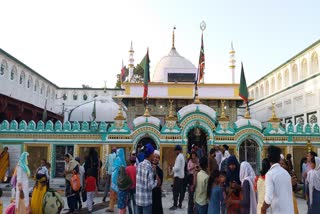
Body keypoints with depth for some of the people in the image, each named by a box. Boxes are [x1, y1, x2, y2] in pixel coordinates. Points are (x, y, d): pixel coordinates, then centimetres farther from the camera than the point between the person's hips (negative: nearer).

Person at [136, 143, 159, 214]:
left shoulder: (139, 165, 3)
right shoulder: (149, 167, -17)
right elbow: (150, 186, -18)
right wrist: (156, 181, -1)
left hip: (138, 199, 7)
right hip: (147, 200, -6)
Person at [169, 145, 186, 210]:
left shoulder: (179, 157, -18)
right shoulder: (182, 156, 12)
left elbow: (177, 168, -22)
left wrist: (172, 168, -7)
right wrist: (173, 169, 14)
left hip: (178, 176, -10)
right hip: (181, 175, 10)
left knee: (175, 191, -4)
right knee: (181, 191, 12)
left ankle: (175, 205, 0)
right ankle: (180, 204, 18)